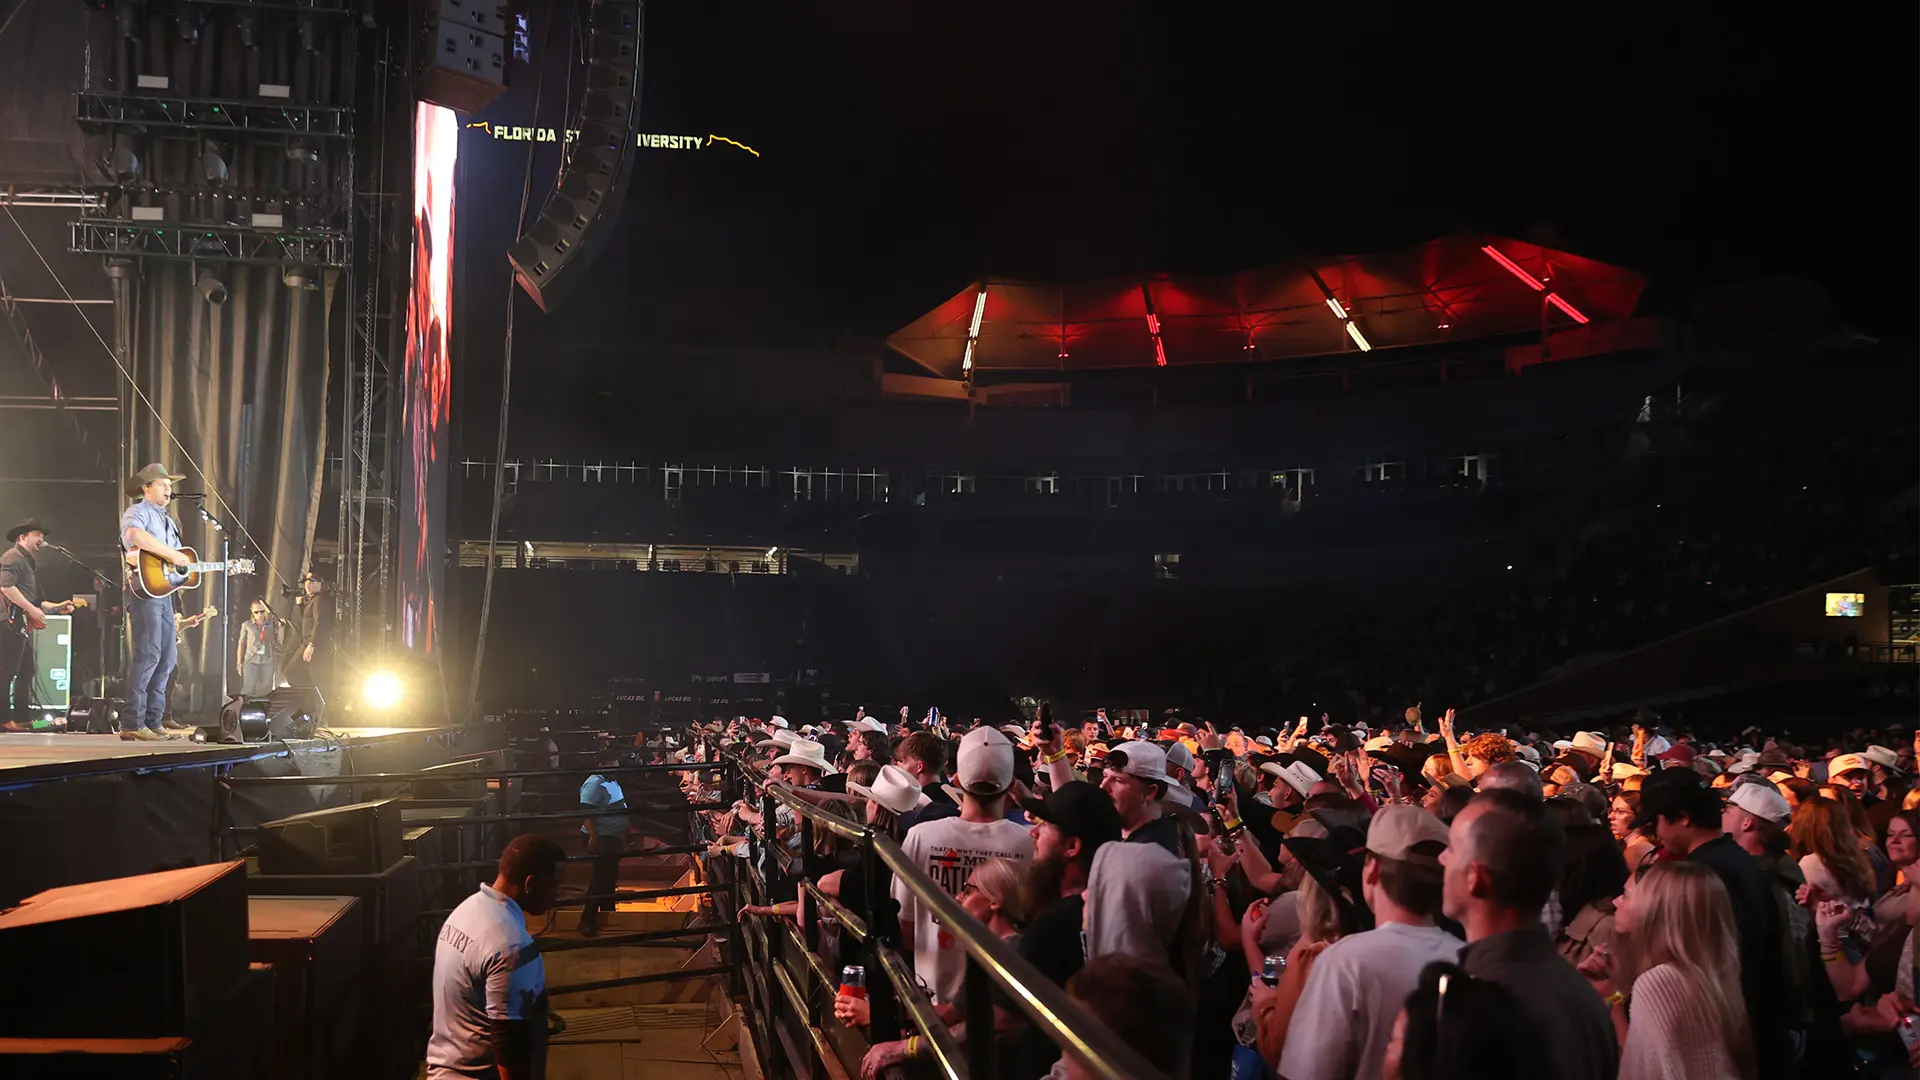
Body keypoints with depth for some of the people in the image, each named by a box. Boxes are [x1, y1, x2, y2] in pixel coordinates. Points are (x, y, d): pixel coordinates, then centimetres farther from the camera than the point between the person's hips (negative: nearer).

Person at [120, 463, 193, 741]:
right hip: (145, 589, -9)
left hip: (165, 591, 9)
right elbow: (134, 534, -26)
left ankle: (152, 721, 10)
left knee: (168, 657, 7)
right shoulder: (138, 512, -1)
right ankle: (132, 723, -14)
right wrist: (171, 554, -25)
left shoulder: (167, 521, 27)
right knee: (148, 653, -15)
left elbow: (181, 561, 27)